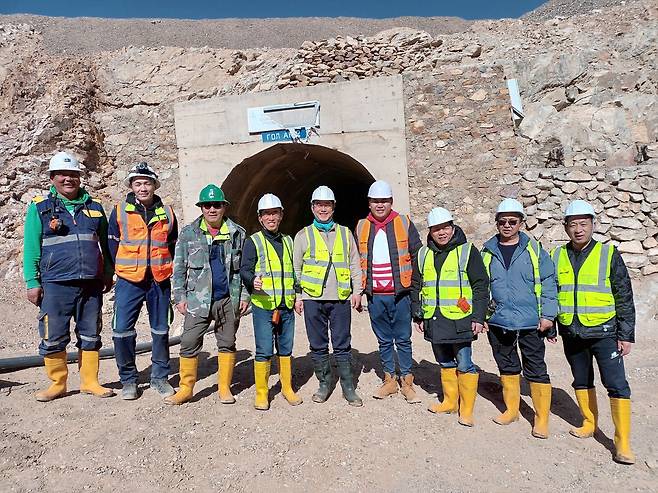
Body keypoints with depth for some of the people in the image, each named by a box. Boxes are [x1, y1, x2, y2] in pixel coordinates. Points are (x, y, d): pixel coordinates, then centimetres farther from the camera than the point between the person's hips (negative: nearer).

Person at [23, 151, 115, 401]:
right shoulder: (39, 206, 3)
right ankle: (57, 383, 21)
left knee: (91, 336, 9)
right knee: (53, 338, 4)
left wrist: (108, 274, 15)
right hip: (55, 286, -2)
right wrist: (32, 282, -3)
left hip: (91, 284, 2)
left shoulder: (94, 206, 11)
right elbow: (31, 247, 2)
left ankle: (89, 381, 21)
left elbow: (105, 243, 16)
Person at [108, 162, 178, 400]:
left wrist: (167, 269, 5)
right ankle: (128, 380, 16)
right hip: (129, 281, -1)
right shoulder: (120, 211, 2)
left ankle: (160, 378, 24)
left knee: (161, 330, 9)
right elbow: (112, 244, 6)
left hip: (160, 281, 2)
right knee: (122, 330, -3)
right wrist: (122, 270, 2)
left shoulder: (167, 213, 7)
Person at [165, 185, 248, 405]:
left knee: (227, 343, 9)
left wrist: (245, 296, 2)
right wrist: (180, 297, 0)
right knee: (189, 343, -1)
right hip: (198, 299, 0)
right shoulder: (188, 233, 5)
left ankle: (225, 388, 22)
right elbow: (179, 268, 6)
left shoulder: (237, 233, 5)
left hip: (229, 299, 1)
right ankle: (186, 388, 14)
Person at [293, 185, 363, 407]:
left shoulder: (345, 233, 12)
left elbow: (355, 265, 12)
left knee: (342, 346, 4)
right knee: (318, 346, 8)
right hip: (313, 299, 0)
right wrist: (297, 296, 1)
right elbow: (295, 268, 8)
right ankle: (324, 384, 23)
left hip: (341, 298, 0)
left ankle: (348, 388, 15)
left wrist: (357, 291, 3)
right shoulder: (303, 235, 8)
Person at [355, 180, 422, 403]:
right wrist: (359, 289, 10)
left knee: (403, 340, 7)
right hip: (374, 296, 3)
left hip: (400, 294, -2)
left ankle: (407, 383, 21)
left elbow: (418, 256, 2)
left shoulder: (404, 223, -1)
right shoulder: (361, 227, 7)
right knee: (384, 341, 14)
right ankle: (389, 381, 27)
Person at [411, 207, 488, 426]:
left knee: (464, 365, 2)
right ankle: (450, 401, 31)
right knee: (445, 364, 17)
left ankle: (466, 409, 15)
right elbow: (416, 286, 15)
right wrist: (418, 315, 11)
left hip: (459, 319, -4)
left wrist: (478, 317, -8)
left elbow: (481, 286, -4)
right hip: (434, 320, 5)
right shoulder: (423, 255, 9)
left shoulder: (467, 251, -4)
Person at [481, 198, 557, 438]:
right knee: (507, 366, 17)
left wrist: (547, 315, -7)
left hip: (530, 321, -3)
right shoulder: (488, 252, 5)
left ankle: (541, 418, 18)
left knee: (536, 370, 4)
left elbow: (548, 282, -2)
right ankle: (511, 409, 33)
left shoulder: (535, 249, -2)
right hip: (498, 320, 3)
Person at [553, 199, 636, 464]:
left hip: (603, 332, -3)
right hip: (571, 333, 3)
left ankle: (623, 441, 6)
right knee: (581, 381, 16)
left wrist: (626, 335, -6)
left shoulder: (609, 255, -5)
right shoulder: (557, 257, 2)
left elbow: (625, 298, -3)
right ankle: (589, 423, 34)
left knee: (616, 383, -5)